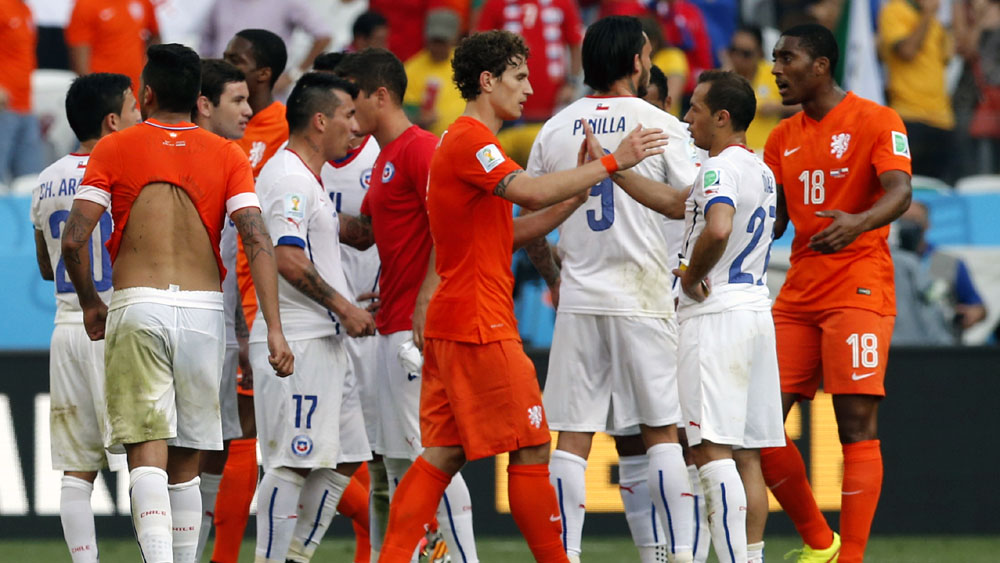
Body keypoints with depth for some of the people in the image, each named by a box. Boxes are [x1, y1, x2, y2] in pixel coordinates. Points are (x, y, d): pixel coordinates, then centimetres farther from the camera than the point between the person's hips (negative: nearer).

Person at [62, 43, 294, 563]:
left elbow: (74, 238, -4)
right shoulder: (226, 155, 8)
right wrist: (274, 329, -6)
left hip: (137, 306, -2)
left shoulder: (114, 149, 4)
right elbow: (257, 241, -4)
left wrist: (89, 302, 13)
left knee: (147, 451, -8)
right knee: (185, 461, 14)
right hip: (204, 308, 2)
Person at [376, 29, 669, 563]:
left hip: (452, 323, 10)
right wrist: (610, 163, -24)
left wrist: (580, 191, 11)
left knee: (443, 454, 7)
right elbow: (529, 192, -28)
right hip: (479, 324, -10)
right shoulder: (469, 140, -12)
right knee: (530, 448, -4)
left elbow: (510, 233, 19)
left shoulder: (465, 140, 20)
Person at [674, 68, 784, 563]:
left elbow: (718, 229, -31)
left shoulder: (720, 169, -13)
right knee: (746, 454, 9)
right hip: (757, 305, 10)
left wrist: (692, 276, -15)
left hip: (717, 315, -10)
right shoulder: (761, 170, 17)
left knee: (711, 448, -12)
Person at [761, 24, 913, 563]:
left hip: (858, 290, -7)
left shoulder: (876, 122, -5)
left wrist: (859, 222, -38)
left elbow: (899, 192, -18)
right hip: (798, 294, 7)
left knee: (857, 426, -11)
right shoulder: (783, 138, 16)